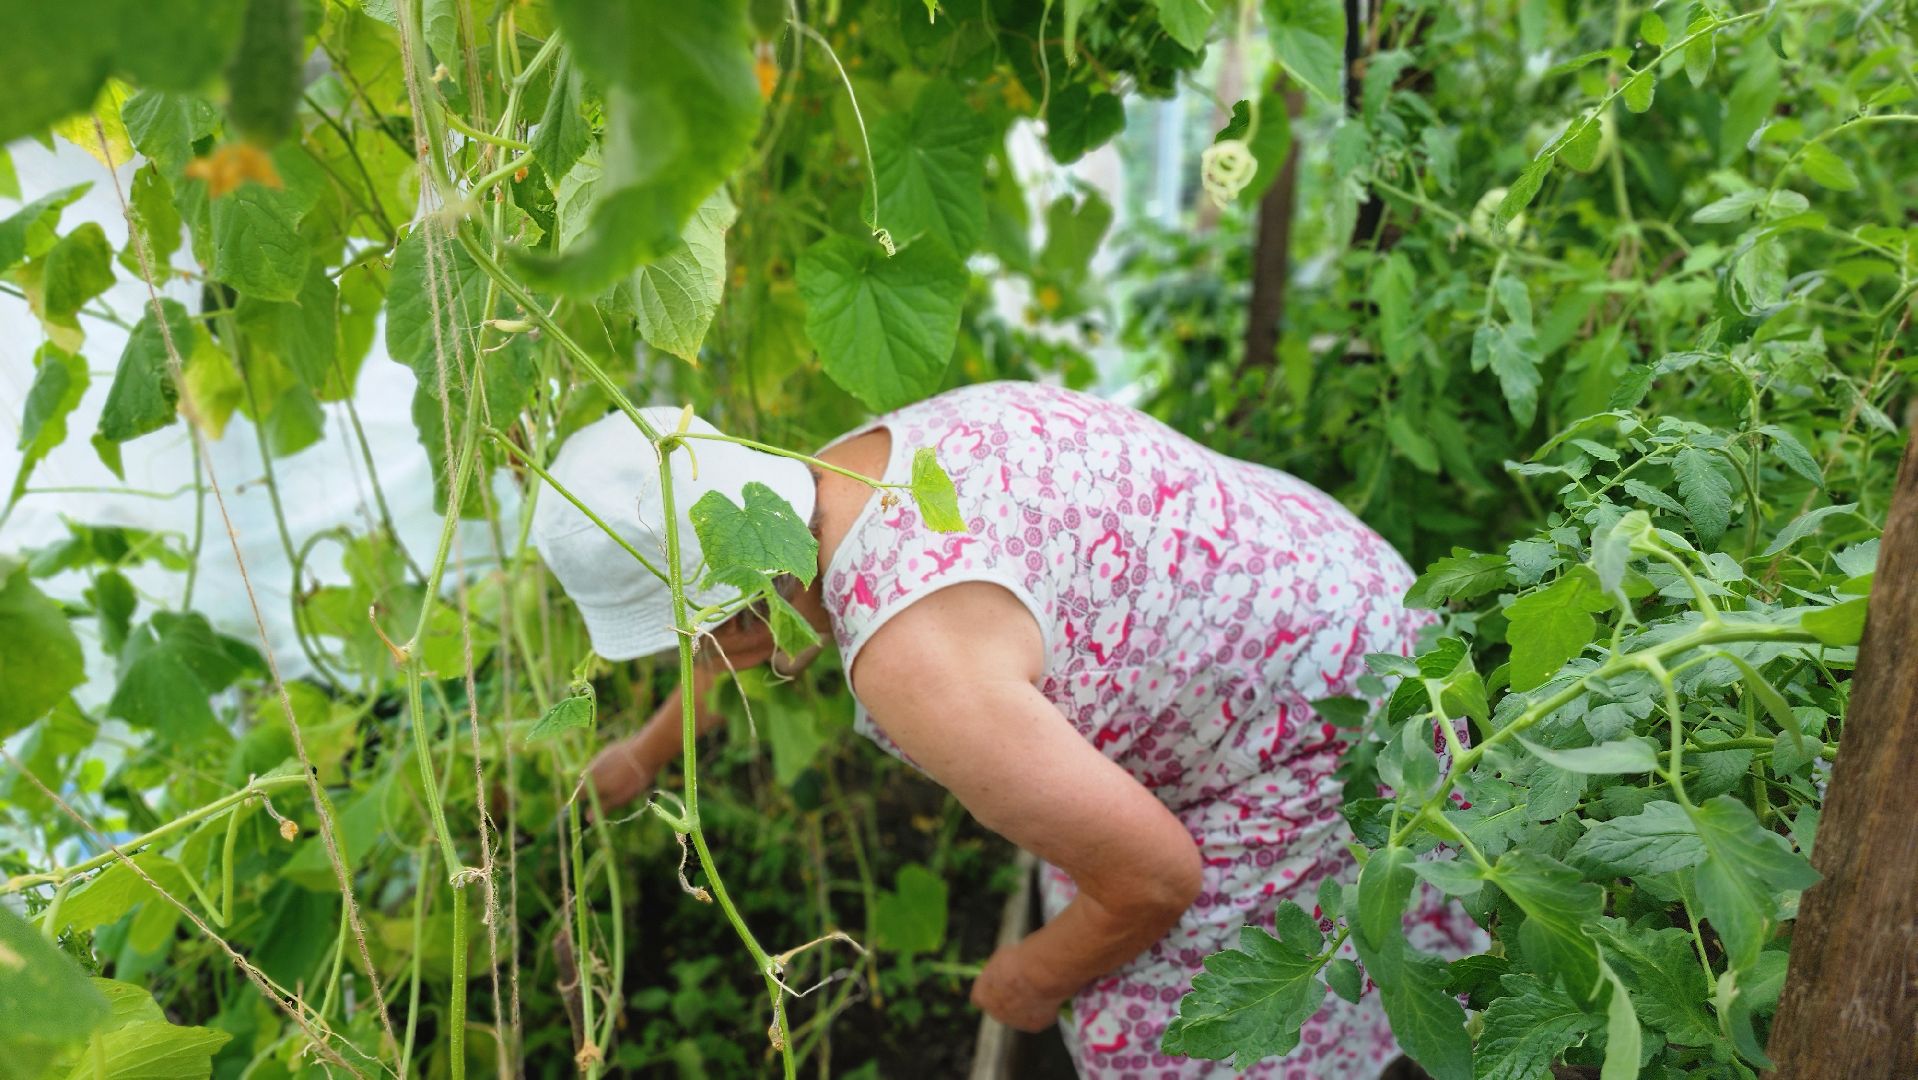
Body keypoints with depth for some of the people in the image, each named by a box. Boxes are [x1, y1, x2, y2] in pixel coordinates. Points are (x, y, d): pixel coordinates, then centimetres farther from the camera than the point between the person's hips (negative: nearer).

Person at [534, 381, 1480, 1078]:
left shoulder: (913, 660, -35)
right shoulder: (855, 469, -5)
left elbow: (1153, 877, -26)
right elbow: (764, 616, 19)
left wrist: (1036, 977, -4)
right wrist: (648, 749, 36)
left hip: (1329, 759, -8)